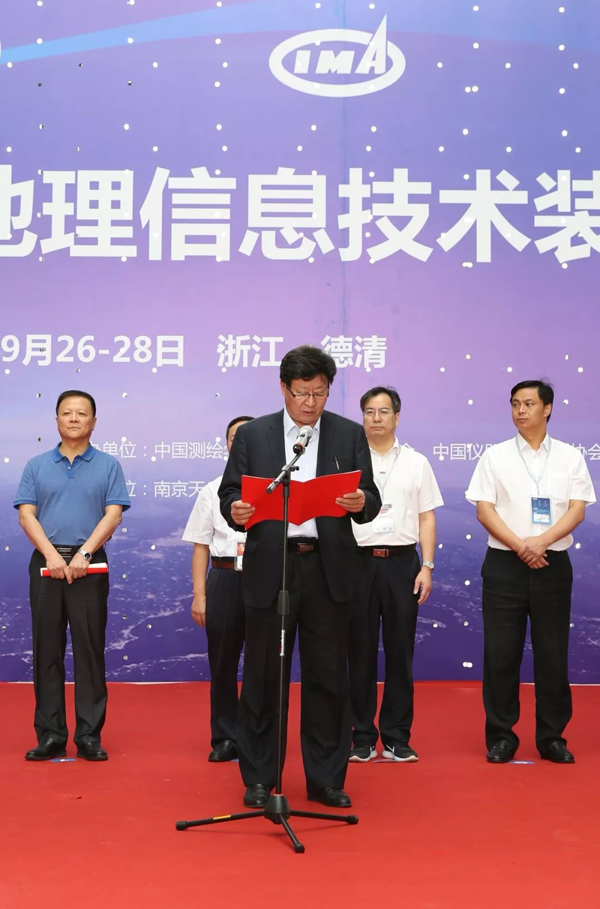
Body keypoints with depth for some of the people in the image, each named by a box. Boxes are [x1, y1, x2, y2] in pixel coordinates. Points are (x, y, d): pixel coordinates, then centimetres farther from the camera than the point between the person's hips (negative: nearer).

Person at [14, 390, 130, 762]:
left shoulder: (108, 465, 7)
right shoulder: (37, 466, 11)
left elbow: (113, 514, -2)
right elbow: (26, 515, 3)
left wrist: (84, 553, -14)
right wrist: (52, 555, -11)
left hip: (90, 564, -2)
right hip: (46, 562, 2)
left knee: (90, 650, -1)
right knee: (47, 650, 3)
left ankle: (89, 736, 5)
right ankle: (50, 735, 10)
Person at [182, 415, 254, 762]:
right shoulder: (213, 491, 10)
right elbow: (201, 547, 9)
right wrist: (199, 595, 4)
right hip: (225, 578, 2)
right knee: (223, 662, 7)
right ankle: (225, 738, 19)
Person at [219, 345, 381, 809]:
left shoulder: (350, 434, 7)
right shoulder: (252, 435, 7)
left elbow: (371, 500, 4)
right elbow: (229, 493, 6)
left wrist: (361, 503, -19)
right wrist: (235, 510, -16)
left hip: (328, 568, 1)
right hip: (269, 567, 0)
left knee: (328, 677, 6)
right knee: (263, 677, 6)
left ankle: (326, 780, 19)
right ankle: (258, 778, 20)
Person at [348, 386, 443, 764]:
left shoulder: (416, 463, 9)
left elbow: (427, 518, 7)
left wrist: (427, 567, -1)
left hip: (401, 562, 1)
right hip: (358, 561, -1)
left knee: (400, 651, 5)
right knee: (360, 651, 4)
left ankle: (397, 738, 15)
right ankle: (362, 737, 14)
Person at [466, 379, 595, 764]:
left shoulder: (570, 457, 6)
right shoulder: (496, 456, 5)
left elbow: (577, 510, -1)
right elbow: (484, 509, -2)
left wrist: (541, 541, -16)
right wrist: (519, 546, -13)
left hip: (552, 564, 1)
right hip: (505, 564, 0)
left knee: (553, 655, 5)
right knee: (501, 654, 1)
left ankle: (552, 738, 17)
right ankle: (501, 736, 12)